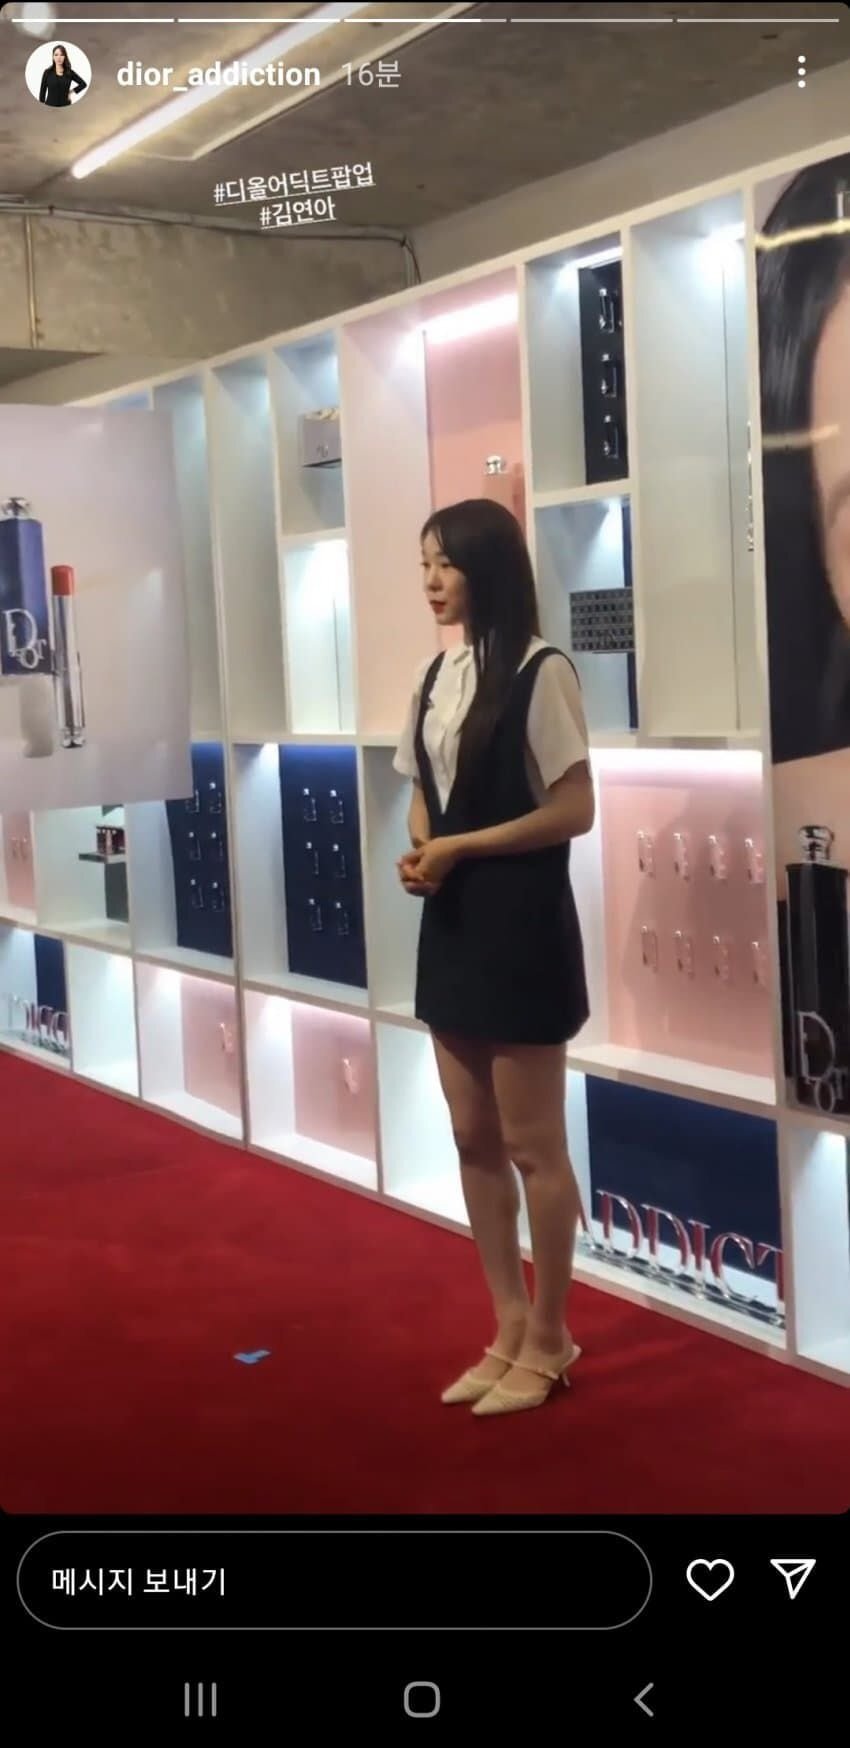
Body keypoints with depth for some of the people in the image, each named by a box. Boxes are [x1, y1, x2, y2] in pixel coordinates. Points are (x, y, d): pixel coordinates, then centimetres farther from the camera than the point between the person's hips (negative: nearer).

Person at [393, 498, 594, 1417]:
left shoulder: (540, 671, -13)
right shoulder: (436, 673, 9)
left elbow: (574, 810, -15)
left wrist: (458, 849, -15)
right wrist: (417, 851, -4)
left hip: (520, 925, -8)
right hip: (451, 925, 8)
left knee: (532, 1146, 3)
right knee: (474, 1140, 13)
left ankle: (549, 1337, 19)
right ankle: (510, 1328, 26)